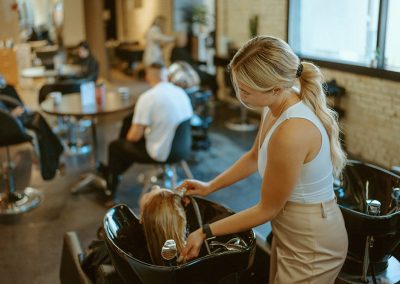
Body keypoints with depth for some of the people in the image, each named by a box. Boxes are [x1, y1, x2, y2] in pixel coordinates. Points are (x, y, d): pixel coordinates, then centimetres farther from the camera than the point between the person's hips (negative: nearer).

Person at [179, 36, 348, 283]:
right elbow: (255, 157, 12)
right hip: (290, 230, 8)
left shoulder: (291, 133, -34)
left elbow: (267, 209, -20)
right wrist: (210, 187, 12)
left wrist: (205, 232, -12)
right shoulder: (279, 104, -7)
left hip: (311, 245, -8)